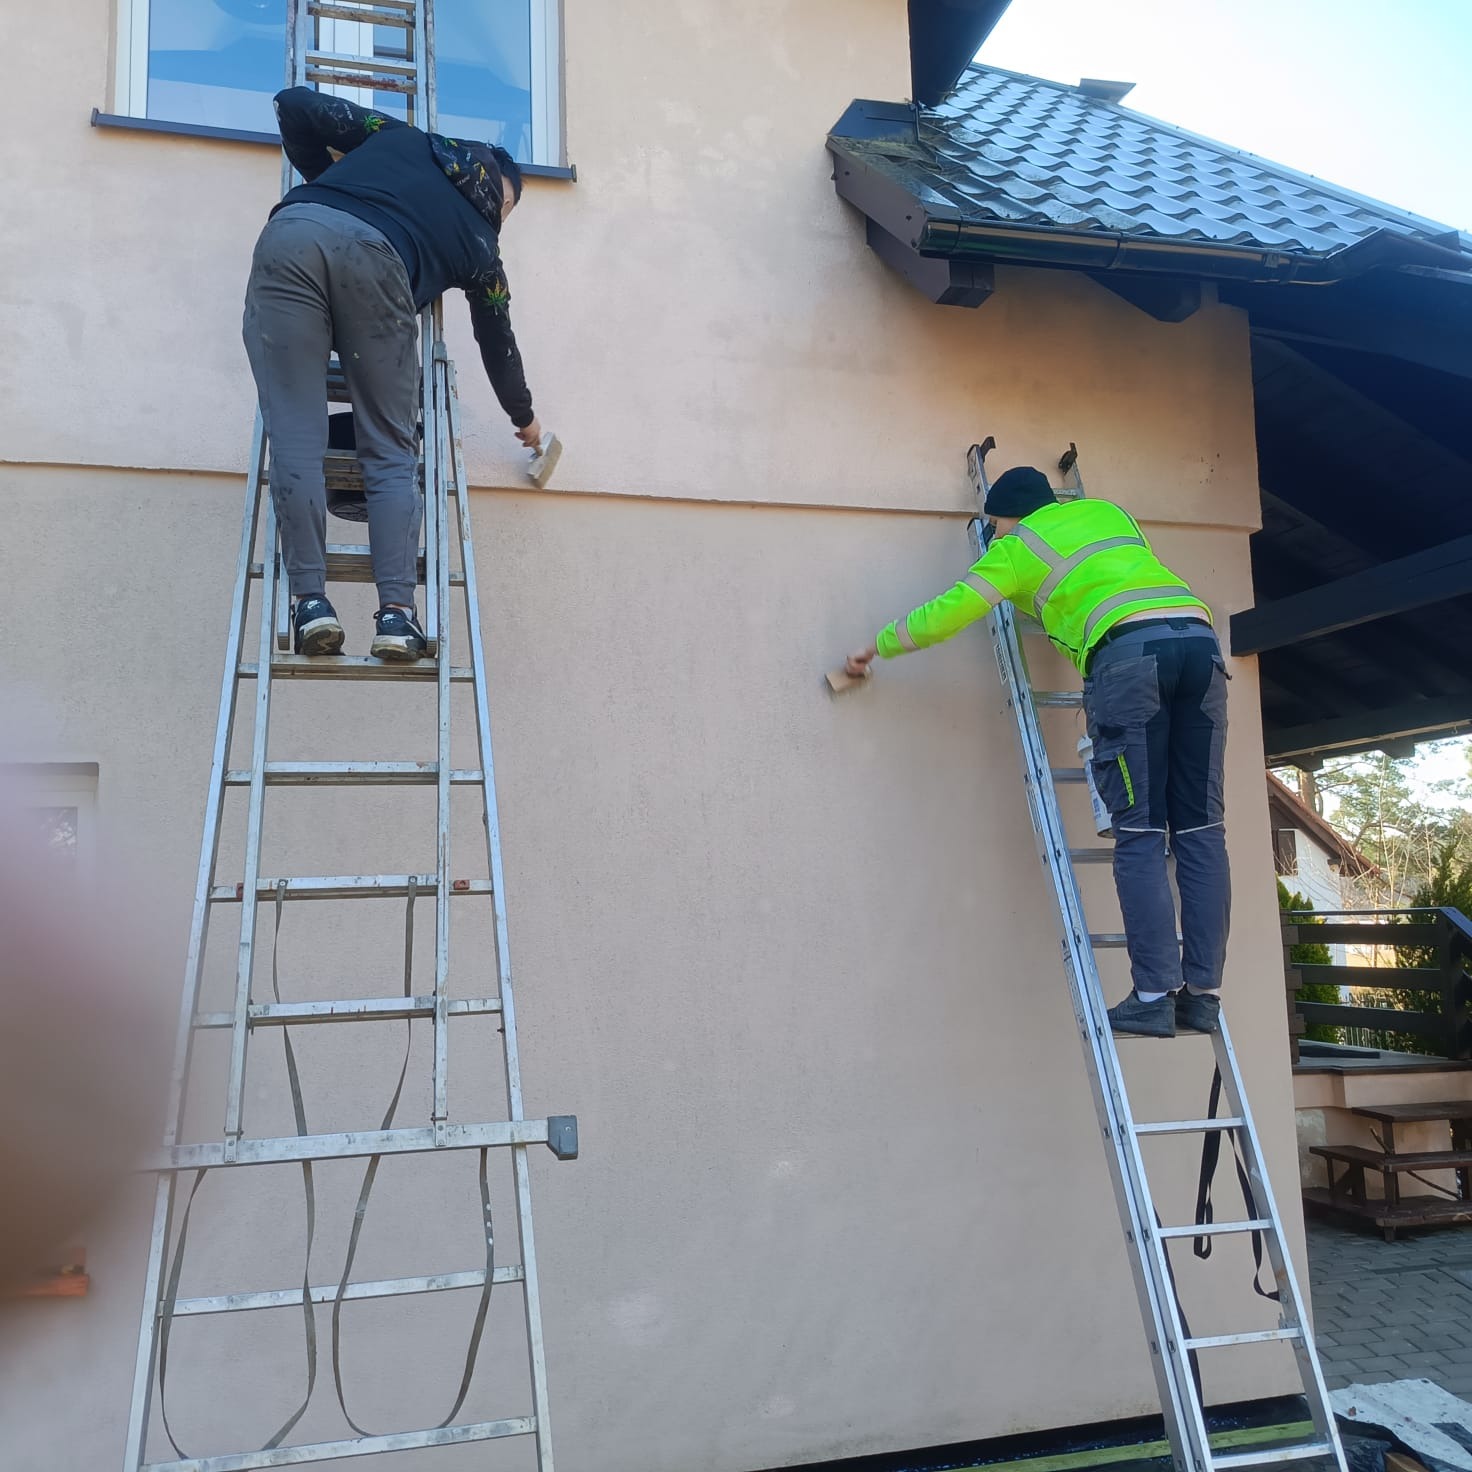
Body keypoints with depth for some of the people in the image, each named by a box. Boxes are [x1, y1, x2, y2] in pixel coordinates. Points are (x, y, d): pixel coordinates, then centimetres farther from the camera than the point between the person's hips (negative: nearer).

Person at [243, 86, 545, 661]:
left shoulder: (402, 139, 35)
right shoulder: (480, 241, 30)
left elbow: (295, 104, 30)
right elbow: (498, 344, 39)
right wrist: (525, 418, 55)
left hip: (292, 233, 2)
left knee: (296, 438, 0)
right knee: (392, 453, 6)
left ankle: (310, 602, -8)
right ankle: (397, 613, -6)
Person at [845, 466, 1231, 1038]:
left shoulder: (1018, 546, 17)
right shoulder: (1108, 511, 32)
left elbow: (950, 610, 14)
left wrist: (877, 646, 27)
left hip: (1129, 648, -5)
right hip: (1198, 637, 5)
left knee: (1140, 833, -4)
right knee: (1200, 829, 4)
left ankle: (1155, 996, -9)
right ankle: (1202, 993, 2)